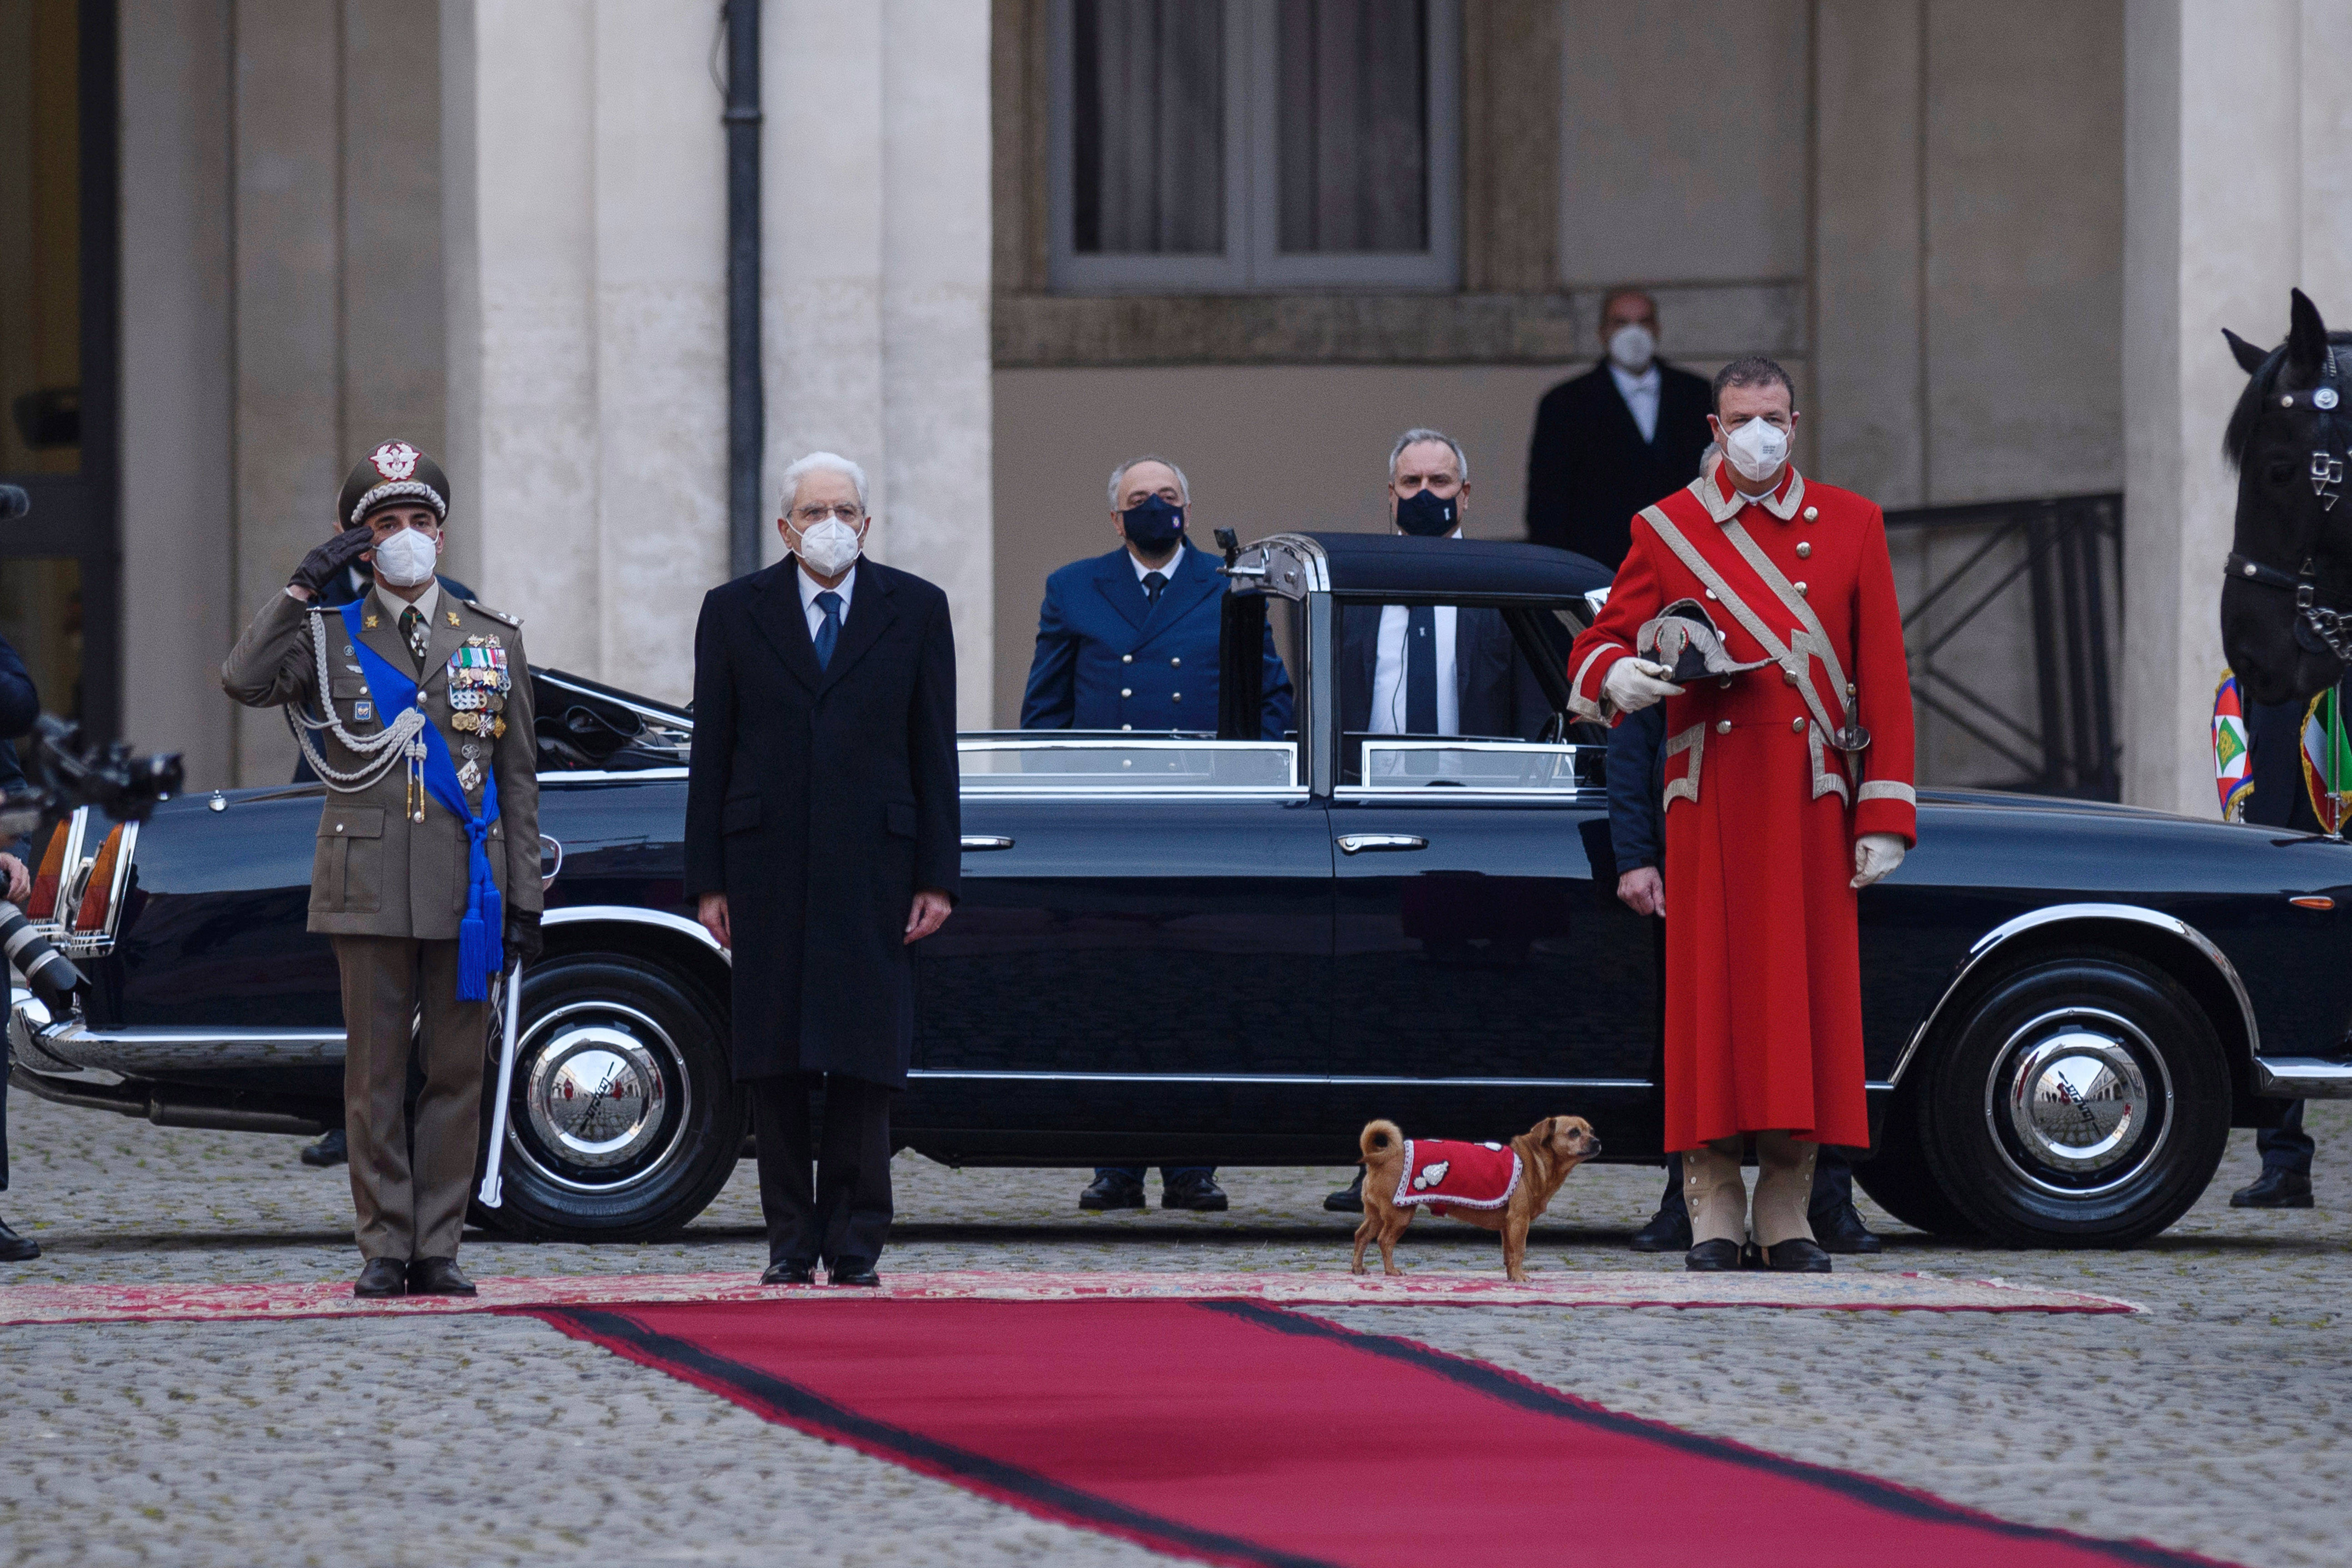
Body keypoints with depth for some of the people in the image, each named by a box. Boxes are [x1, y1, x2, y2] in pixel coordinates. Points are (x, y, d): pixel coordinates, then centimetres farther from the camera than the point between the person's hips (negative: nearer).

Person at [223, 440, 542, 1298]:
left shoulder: (495, 640, 11)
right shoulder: (328, 635, 7)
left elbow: (518, 778, 11)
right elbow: (244, 681, -12)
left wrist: (524, 899, 5)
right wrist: (302, 589, -13)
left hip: (466, 893, 1)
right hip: (369, 888, -1)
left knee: (456, 1071, 2)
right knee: (375, 1073, 0)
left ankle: (437, 1248, 7)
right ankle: (384, 1249, 5)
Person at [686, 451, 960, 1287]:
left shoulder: (915, 609, 7)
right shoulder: (734, 612, 7)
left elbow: (934, 753, 6)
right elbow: (711, 755, 7)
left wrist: (936, 875, 0)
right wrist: (707, 882, 1)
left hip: (872, 868, -1)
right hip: (767, 865, 1)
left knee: (864, 1060, -3)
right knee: (774, 1062, 2)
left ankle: (856, 1243, 3)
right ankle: (791, 1240, 8)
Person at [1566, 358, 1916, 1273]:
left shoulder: (1850, 526, 9)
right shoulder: (1667, 532, 8)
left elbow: (1883, 678, 6)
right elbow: (1597, 648, 10)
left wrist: (1885, 817, -1)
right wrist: (1620, 678, -15)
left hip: (1813, 804, 1)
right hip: (1710, 799, -1)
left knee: (1806, 992, -1)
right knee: (1713, 991, -3)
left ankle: (1788, 1216, 5)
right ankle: (1714, 1211, 1)